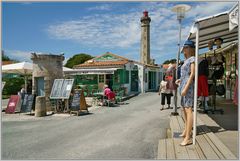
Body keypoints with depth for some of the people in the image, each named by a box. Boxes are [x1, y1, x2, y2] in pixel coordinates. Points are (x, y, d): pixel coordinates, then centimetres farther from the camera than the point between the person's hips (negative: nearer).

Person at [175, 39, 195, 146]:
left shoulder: (192, 59, -6)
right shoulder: (186, 60, 20)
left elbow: (192, 74, -15)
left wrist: (186, 88, -21)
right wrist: (180, 80, 13)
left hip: (188, 85, -10)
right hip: (183, 84, 10)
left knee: (188, 109, -13)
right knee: (184, 108, 16)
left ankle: (188, 138, -13)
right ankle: (186, 130, 30)